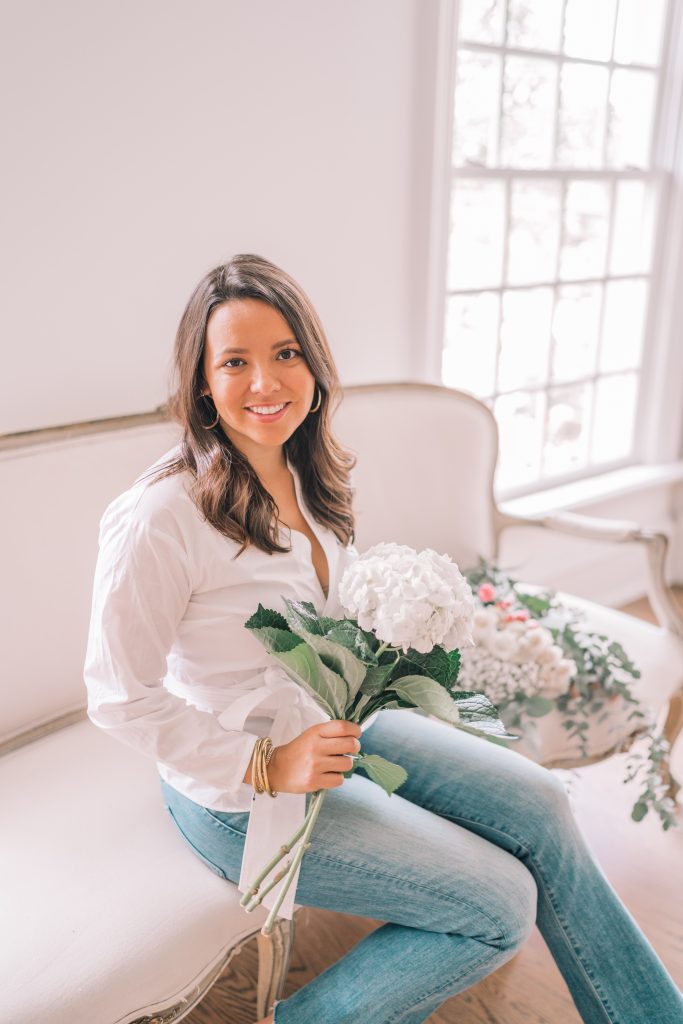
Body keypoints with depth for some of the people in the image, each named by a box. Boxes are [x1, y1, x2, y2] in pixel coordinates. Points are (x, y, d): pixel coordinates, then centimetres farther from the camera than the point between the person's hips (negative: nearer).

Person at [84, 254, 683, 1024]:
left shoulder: (304, 476, 0)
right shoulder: (160, 517, -25)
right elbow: (121, 698, -20)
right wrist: (266, 770, -20)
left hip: (332, 722, 8)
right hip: (238, 787, -7)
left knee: (539, 806, 2)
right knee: (504, 903, -8)